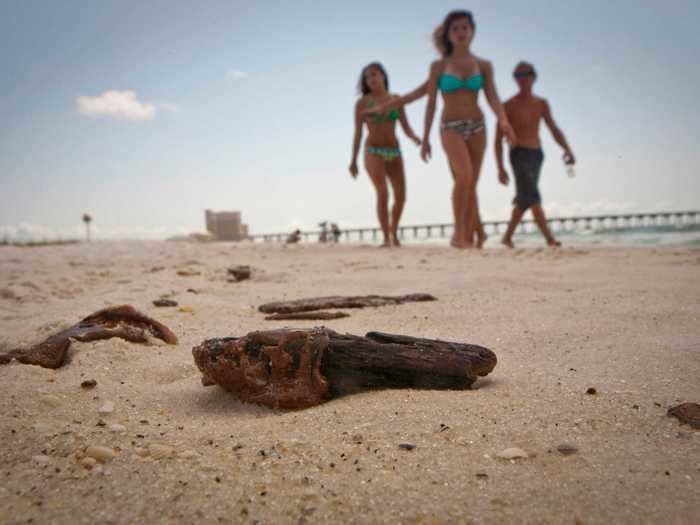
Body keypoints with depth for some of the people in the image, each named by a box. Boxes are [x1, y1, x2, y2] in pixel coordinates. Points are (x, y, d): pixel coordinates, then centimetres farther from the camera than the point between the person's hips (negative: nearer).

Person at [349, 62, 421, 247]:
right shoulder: (362, 102, 3)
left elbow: (406, 128, 6)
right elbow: (358, 133, 1)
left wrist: (415, 138, -17)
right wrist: (353, 160, -5)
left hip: (394, 153, 3)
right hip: (374, 152, -3)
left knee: (401, 196, -3)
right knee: (383, 193, -22)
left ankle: (394, 231, 23)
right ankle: (386, 238, -12)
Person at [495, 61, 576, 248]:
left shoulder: (541, 104, 12)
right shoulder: (508, 106, -3)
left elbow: (554, 130, 8)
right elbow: (498, 139, -5)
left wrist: (567, 149, -10)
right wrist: (500, 168, -12)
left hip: (537, 155, 6)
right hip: (519, 155, -6)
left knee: (524, 199, 10)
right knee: (532, 196, -18)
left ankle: (507, 237, 23)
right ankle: (549, 238, -24)